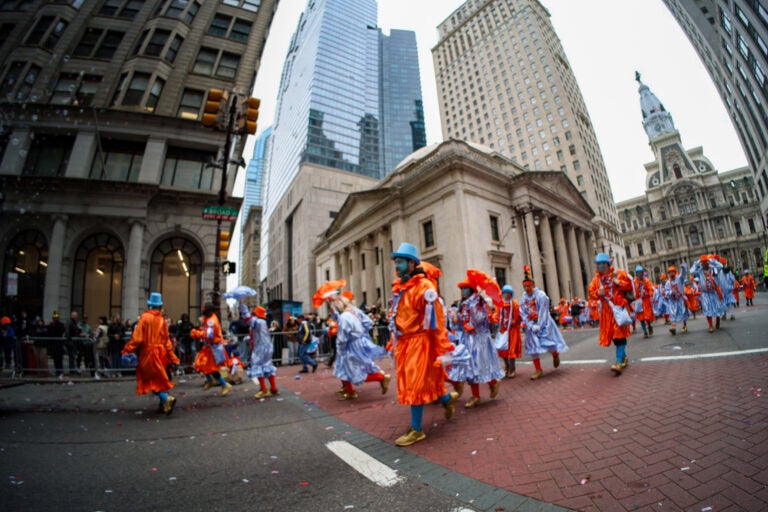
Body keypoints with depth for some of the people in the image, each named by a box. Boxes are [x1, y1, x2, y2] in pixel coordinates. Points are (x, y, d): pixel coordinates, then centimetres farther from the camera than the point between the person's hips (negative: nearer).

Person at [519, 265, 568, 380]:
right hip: (531, 325, 4)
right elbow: (523, 314, -2)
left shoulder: (541, 295, -14)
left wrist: (539, 326, -17)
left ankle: (555, 354, 31)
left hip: (543, 324, -4)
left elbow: (543, 312, -16)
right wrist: (531, 325, -11)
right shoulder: (524, 298, -1)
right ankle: (538, 370, 10)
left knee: (548, 343, -8)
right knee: (532, 346, 0)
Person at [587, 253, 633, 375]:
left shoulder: (619, 273, -2)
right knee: (613, 334, 11)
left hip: (619, 307, -4)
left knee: (619, 334, -11)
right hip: (607, 310, 4)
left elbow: (629, 284, 0)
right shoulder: (596, 279, 7)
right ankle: (624, 357, 32)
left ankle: (619, 363, -12)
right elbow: (591, 292, 8)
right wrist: (597, 293, -12)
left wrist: (619, 283, -16)